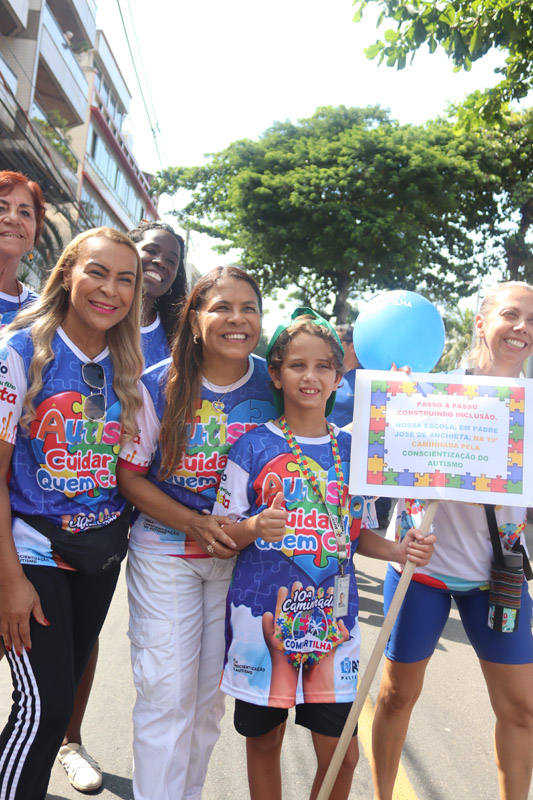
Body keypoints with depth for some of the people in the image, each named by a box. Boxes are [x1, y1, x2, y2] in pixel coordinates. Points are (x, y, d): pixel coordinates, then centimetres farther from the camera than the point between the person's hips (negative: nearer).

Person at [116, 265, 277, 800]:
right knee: (166, 692, 3)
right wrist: (195, 523, -19)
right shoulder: (158, 386, -11)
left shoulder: (272, 385, -6)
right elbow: (129, 475, -7)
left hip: (239, 556, 2)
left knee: (210, 694, 16)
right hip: (164, 555, -2)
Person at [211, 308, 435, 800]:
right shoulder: (253, 447, -5)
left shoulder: (352, 450, 5)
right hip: (263, 611, -2)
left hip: (333, 615, 2)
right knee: (264, 740, 14)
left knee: (341, 754, 7)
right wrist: (254, 528, -23)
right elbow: (223, 533, -2)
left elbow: (355, 532, 12)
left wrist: (398, 550, -6)